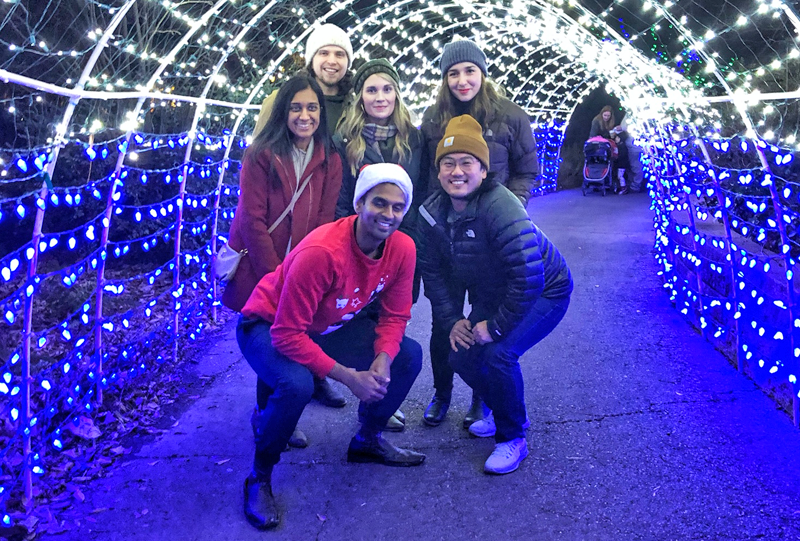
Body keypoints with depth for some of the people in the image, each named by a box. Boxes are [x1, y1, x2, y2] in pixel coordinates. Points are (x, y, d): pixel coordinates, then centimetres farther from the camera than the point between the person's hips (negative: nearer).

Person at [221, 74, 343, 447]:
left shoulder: (329, 160, 1)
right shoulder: (262, 155, -11)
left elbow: (324, 221, -1)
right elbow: (252, 220, -13)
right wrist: (275, 274, -16)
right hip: (260, 268, -3)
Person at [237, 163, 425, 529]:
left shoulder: (402, 248, -16)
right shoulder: (322, 252, -35)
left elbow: (394, 316, -5)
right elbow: (287, 334, -33)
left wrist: (381, 361, -25)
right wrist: (347, 376, -34)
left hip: (330, 326, 6)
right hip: (268, 325, -6)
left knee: (408, 355, -5)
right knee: (297, 384, -36)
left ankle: (367, 440, 18)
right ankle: (259, 478, -8)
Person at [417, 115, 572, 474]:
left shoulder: (500, 208, -32)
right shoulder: (432, 212, -9)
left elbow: (528, 278, -36)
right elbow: (432, 270, 0)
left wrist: (496, 326, -27)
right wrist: (452, 320, -8)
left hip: (543, 292, -7)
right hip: (491, 294, 7)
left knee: (498, 354, -26)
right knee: (461, 357, -2)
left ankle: (512, 438, -1)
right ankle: (504, 411, 28)